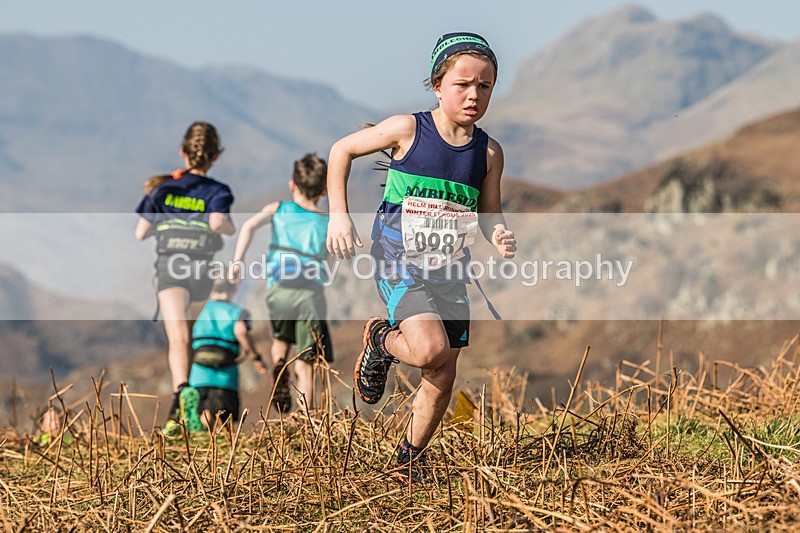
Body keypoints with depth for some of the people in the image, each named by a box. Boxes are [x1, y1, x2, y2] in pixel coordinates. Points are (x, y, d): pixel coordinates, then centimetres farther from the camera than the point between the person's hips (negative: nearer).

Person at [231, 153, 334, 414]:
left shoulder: (278, 210, 11)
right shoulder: (328, 224, 13)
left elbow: (249, 226, -6)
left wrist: (237, 261, -7)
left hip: (279, 291, 0)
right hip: (312, 294, 0)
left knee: (281, 340, 30)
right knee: (305, 366, 5)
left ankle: (279, 365, -2)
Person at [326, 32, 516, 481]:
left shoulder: (489, 152, 1)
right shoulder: (408, 130, -8)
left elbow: (490, 216, 13)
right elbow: (342, 150, 4)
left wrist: (502, 239, -11)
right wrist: (339, 215, -2)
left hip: (450, 271, 4)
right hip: (401, 263, -4)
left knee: (443, 380, 7)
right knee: (431, 351, -27)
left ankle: (412, 455, 32)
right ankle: (382, 341, 8)